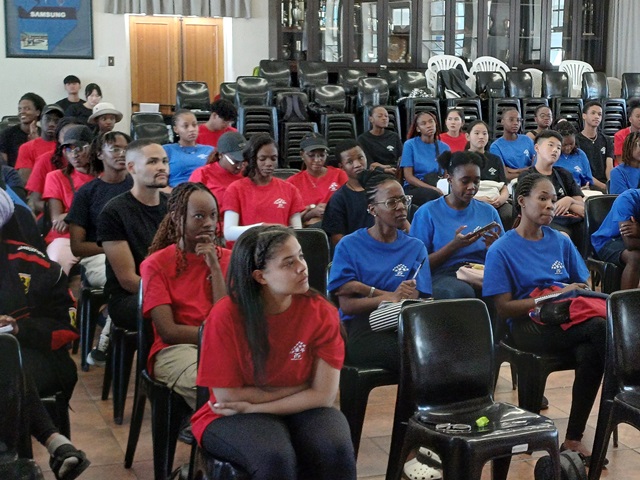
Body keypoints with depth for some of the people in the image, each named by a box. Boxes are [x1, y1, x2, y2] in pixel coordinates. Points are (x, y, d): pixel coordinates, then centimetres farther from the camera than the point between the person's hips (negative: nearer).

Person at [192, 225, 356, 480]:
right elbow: (227, 396, -14)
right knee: (275, 458, -34)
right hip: (234, 417, -2)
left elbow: (324, 395, -12)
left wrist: (252, 406, -17)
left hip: (301, 410, 2)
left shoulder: (321, 312, -12)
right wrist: (299, 389, -10)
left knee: (337, 452, -29)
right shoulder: (226, 315, -19)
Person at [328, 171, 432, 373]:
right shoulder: (349, 245, 8)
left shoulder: (416, 247, 16)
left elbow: (413, 301, 3)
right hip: (361, 327, -3)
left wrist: (366, 290, -8)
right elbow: (347, 305, -3)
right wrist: (390, 297, -19)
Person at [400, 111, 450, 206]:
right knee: (433, 195, -37)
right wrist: (432, 188, -19)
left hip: (438, 187, 3)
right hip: (414, 188, -3)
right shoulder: (410, 145, 0)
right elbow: (408, 177, -5)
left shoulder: (445, 147, 11)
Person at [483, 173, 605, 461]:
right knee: (601, 329, -31)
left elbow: (582, 287, 18)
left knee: (590, 353, -32)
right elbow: (504, 309, -4)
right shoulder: (501, 250, 2)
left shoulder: (561, 242, 16)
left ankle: (574, 438, -18)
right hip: (527, 326, -4)